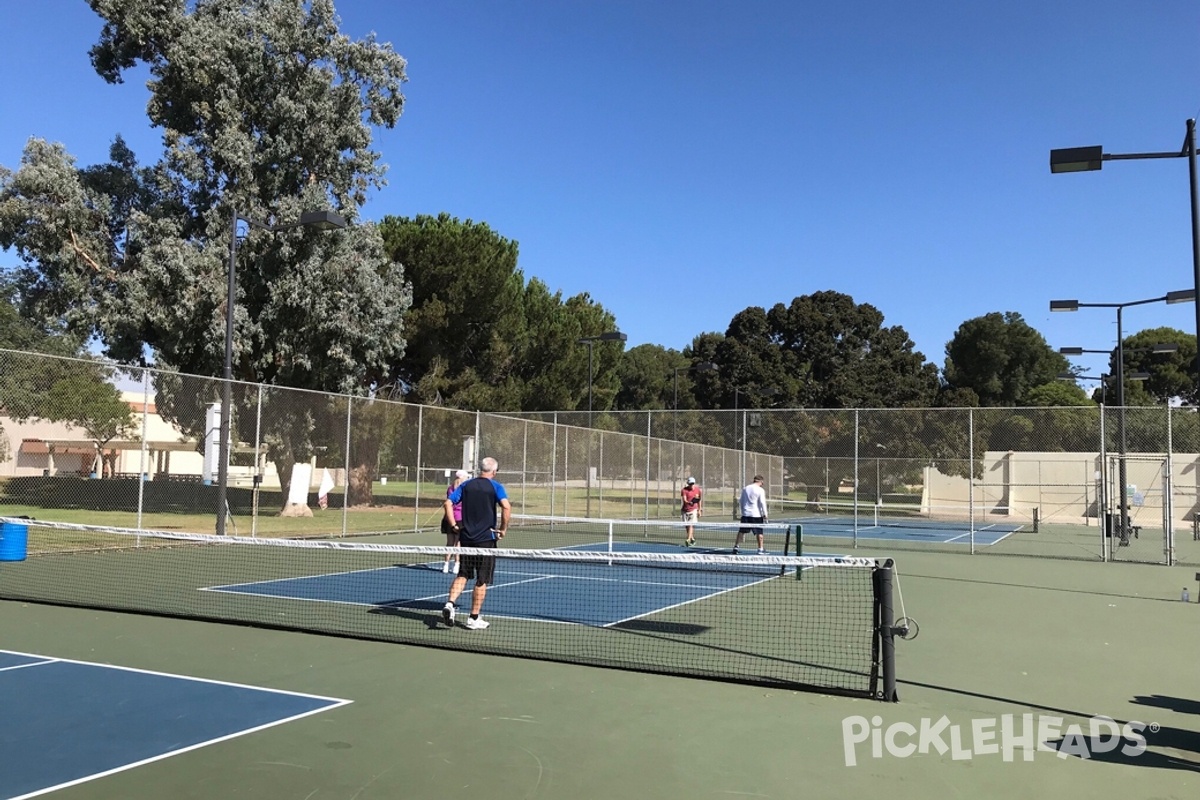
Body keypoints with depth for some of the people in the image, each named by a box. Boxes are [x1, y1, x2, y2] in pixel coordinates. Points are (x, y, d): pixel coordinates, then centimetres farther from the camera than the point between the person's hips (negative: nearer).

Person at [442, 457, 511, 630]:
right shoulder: (496, 486, -4)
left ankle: (450, 603, -5)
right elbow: (506, 507, -20)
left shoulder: (466, 485, 8)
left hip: (466, 538, 4)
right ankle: (474, 619, 9)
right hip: (486, 538, -4)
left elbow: (448, 503, 2)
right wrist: (503, 529, -10)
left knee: (462, 575, 16)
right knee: (482, 580, 6)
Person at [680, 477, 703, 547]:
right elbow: (684, 500, -17)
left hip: (693, 510, -1)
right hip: (685, 510, 1)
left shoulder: (698, 490, 0)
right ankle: (692, 539, 28)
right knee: (687, 526, 9)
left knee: (691, 525, -13)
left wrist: (699, 510, 11)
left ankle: (688, 541, -18)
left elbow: (699, 500, 11)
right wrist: (690, 503, -38)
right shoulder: (684, 490, -8)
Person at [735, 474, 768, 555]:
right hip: (756, 514, -4)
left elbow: (741, 502, 15)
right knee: (759, 532, 3)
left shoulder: (745, 489, 9)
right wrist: (765, 515, -9)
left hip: (745, 514, 4)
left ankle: (736, 547, 13)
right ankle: (760, 549, 2)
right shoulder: (760, 490, -7)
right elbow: (762, 503, -12)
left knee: (741, 531, 11)